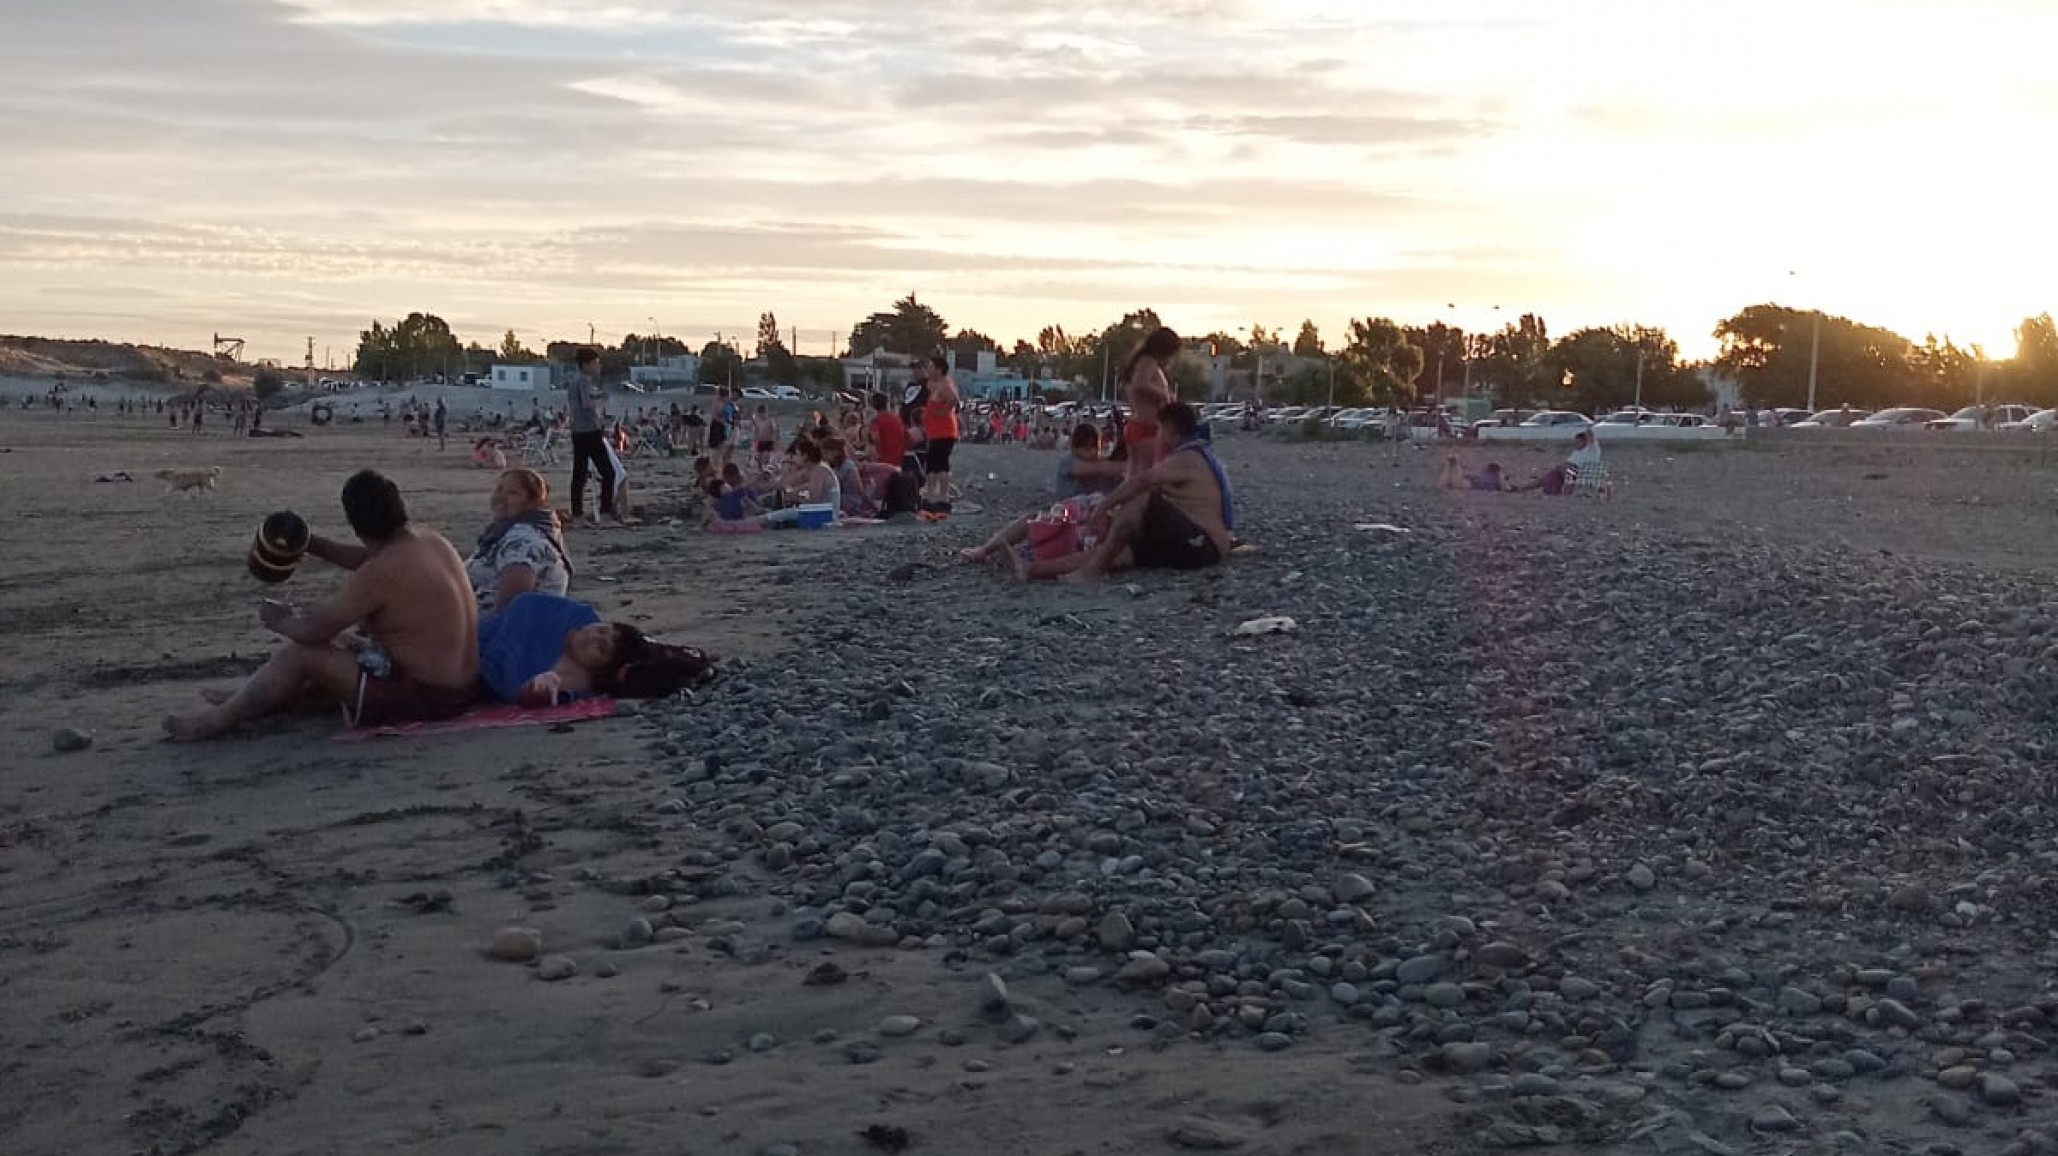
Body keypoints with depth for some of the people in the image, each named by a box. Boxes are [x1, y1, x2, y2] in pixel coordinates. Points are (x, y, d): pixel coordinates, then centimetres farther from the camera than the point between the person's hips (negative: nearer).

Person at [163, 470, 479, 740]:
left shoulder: (380, 574, -23)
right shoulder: (433, 542, 5)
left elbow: (315, 629, -16)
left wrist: (282, 622, 5)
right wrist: (310, 544, 16)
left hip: (424, 695, -9)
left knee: (300, 654, -3)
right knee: (339, 645, 25)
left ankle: (217, 720, 11)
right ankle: (245, 702, 34)